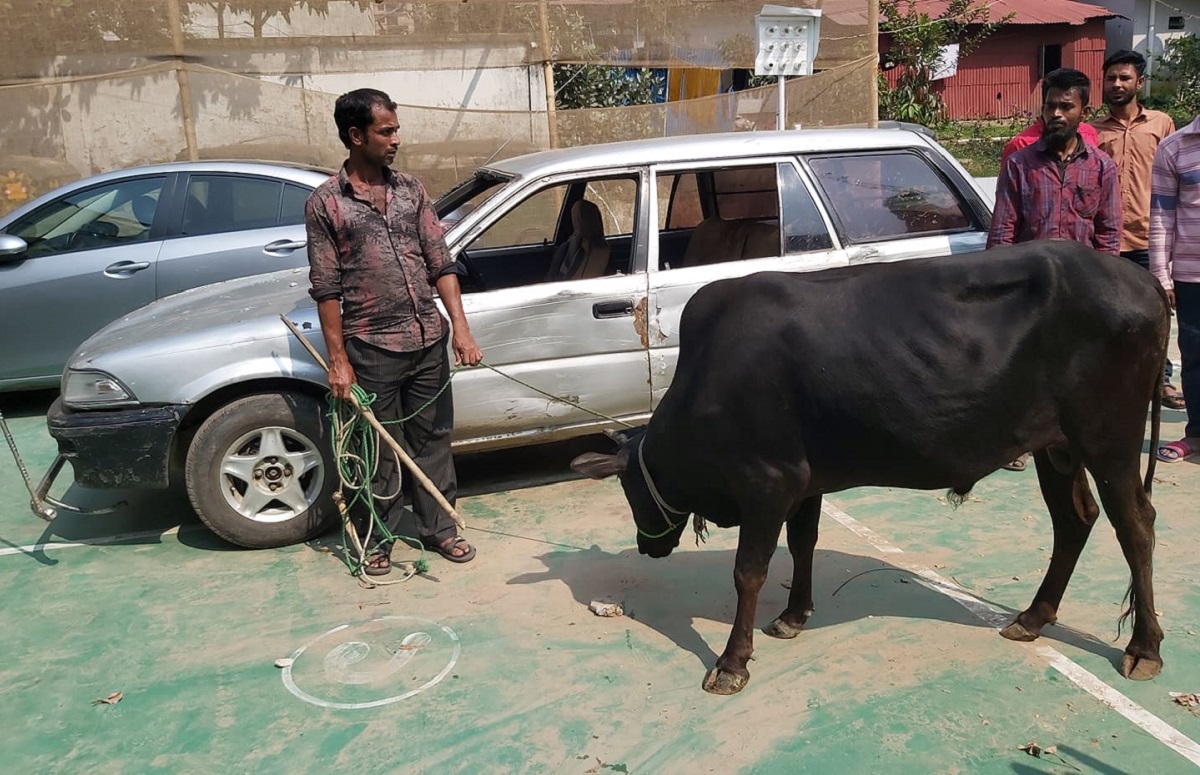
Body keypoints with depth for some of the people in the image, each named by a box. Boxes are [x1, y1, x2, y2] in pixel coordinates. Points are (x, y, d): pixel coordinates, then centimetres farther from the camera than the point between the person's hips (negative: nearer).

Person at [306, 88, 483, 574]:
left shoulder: (411, 190, 7)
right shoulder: (325, 203, -4)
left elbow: (440, 262, 5)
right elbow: (326, 288, -5)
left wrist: (459, 326, -5)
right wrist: (338, 360, -7)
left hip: (429, 341, 4)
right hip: (372, 349, -4)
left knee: (432, 439, 14)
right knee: (380, 451, 8)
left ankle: (438, 527, 29)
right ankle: (375, 540, 25)